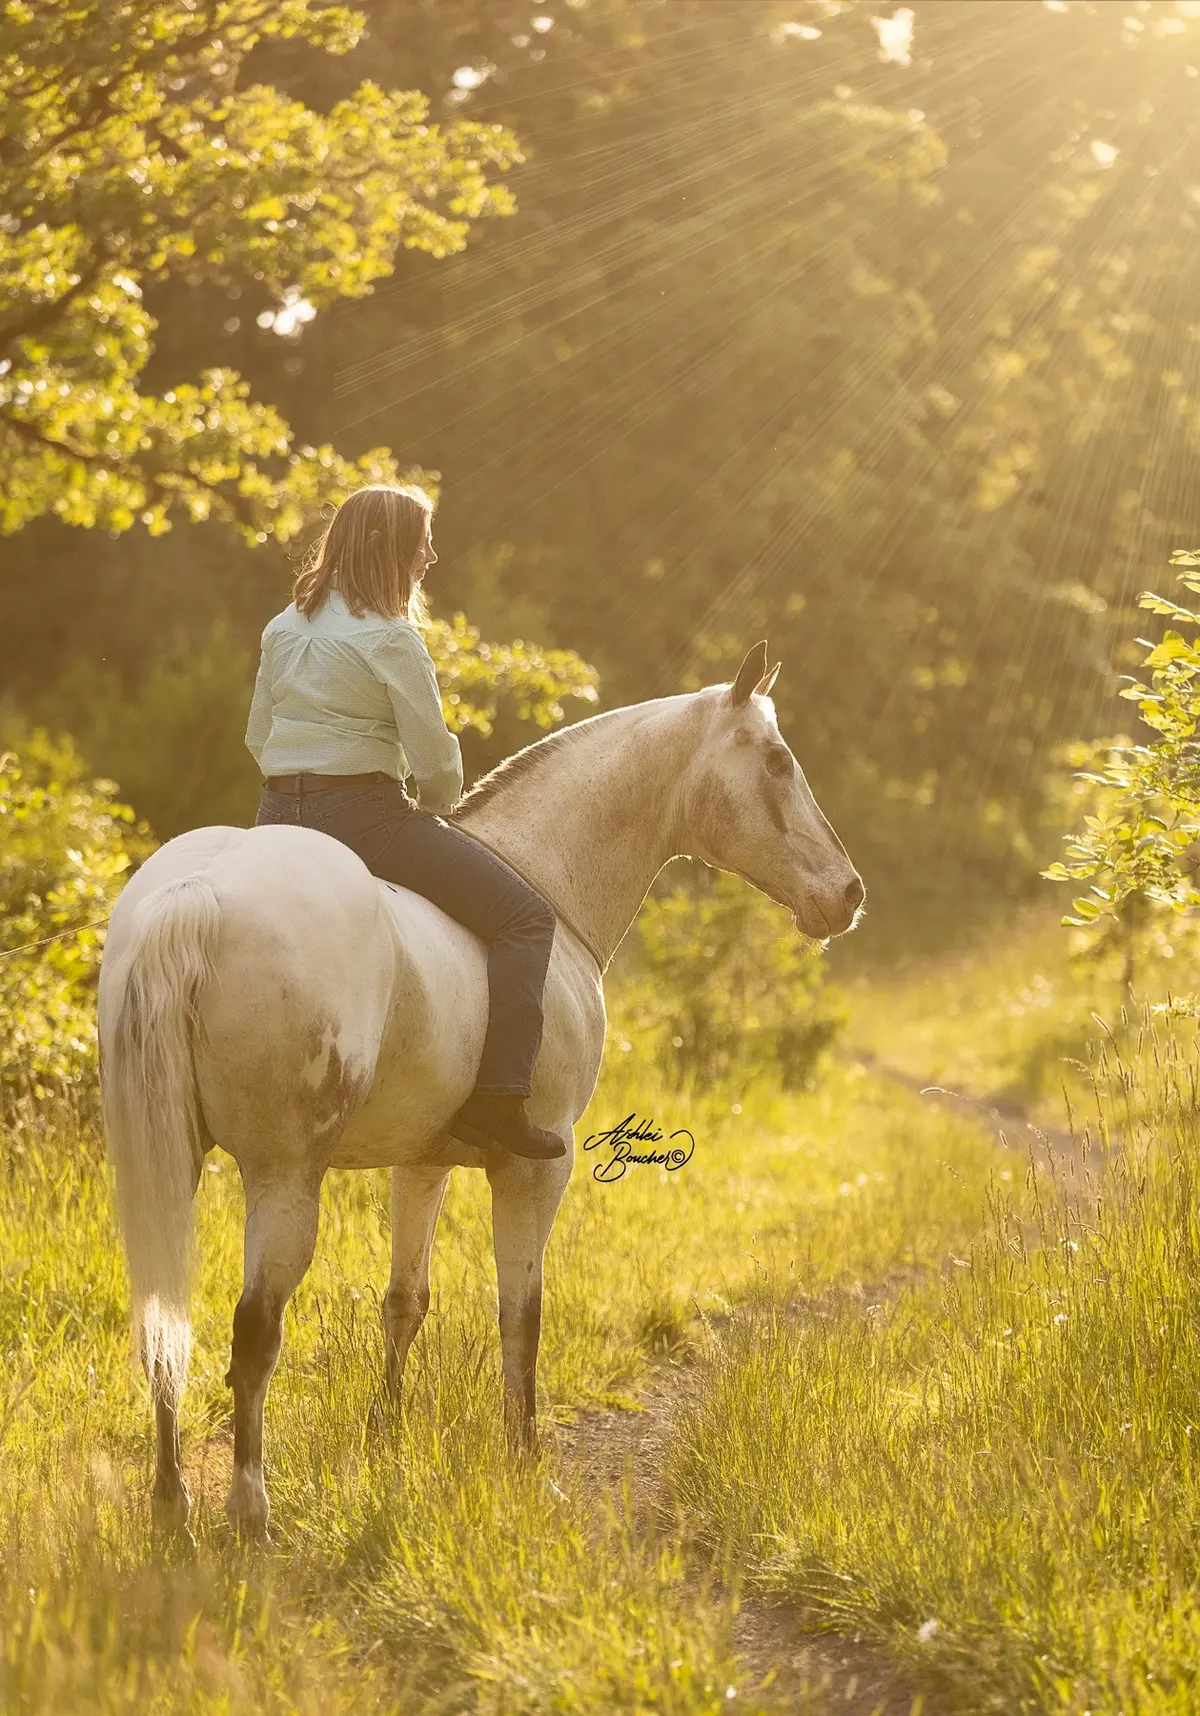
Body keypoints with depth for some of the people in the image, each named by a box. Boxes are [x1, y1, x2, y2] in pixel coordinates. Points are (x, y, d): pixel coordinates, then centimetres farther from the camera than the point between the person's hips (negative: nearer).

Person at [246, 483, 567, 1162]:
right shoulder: (389, 637, -11)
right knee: (527, 916, -5)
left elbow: (259, 738, 19)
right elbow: (435, 756, -10)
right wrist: (436, 807, 9)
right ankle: (498, 1100, -16)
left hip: (278, 815, 8)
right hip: (363, 814, -8)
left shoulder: (284, 628, 12)